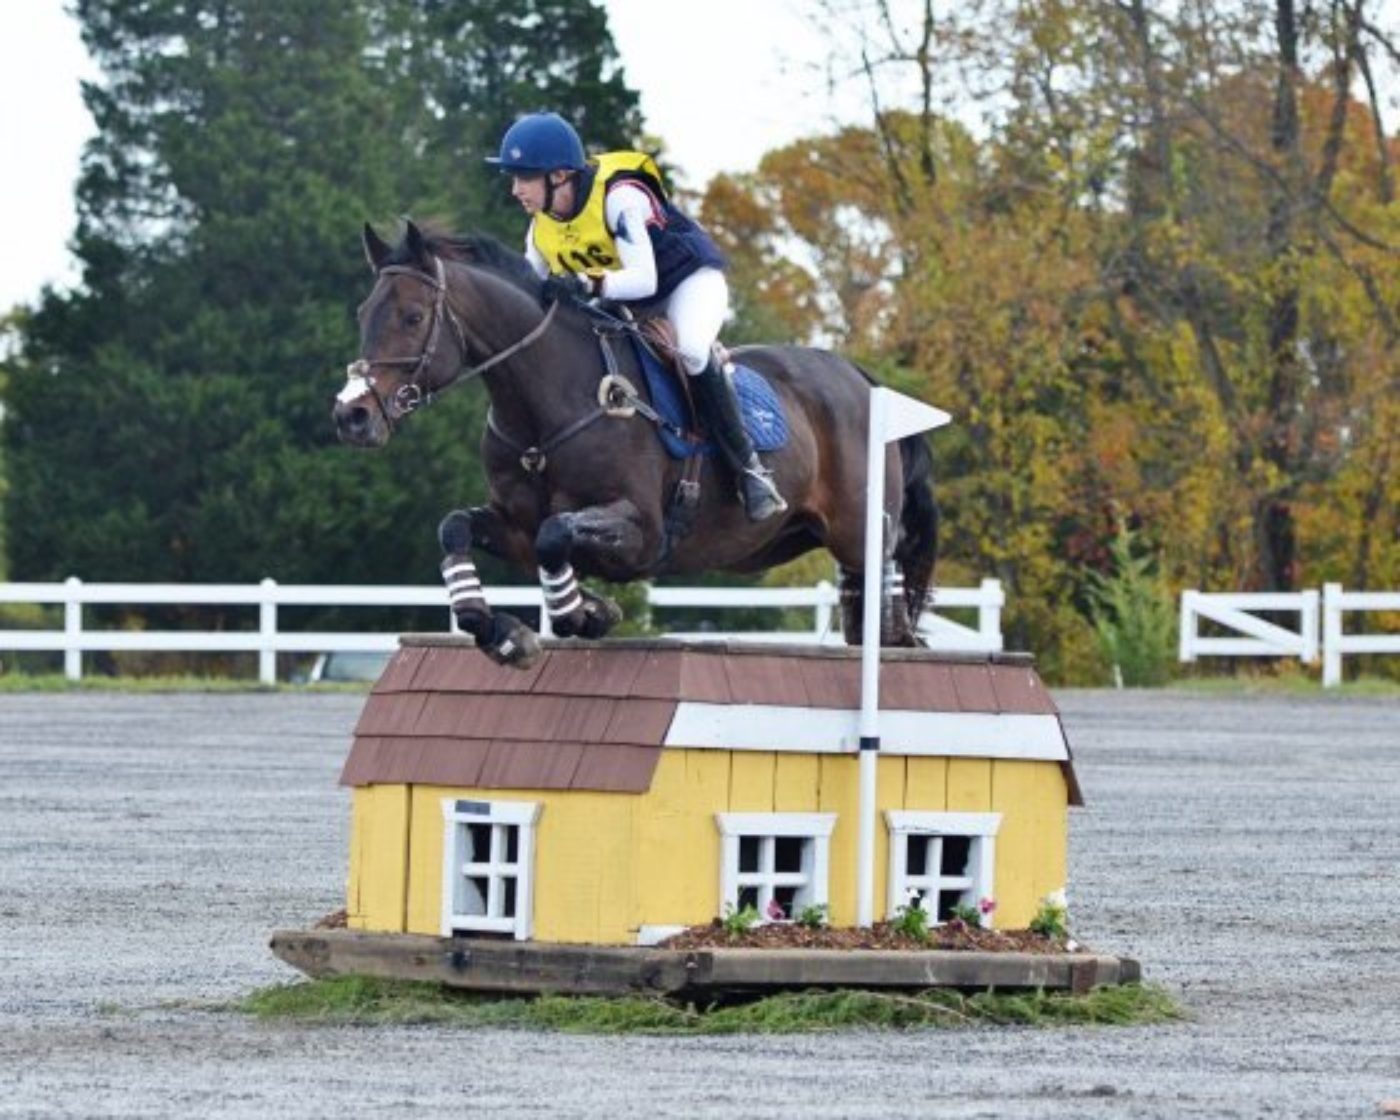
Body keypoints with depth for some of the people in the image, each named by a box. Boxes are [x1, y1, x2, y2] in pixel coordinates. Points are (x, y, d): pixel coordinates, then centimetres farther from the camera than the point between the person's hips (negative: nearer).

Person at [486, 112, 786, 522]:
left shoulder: (619, 196, -31)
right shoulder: (541, 230, -8)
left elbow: (644, 279, -39)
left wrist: (588, 284, -56)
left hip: (688, 280, -8)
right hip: (620, 301, 8)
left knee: (691, 351, -35)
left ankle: (748, 467, -25)